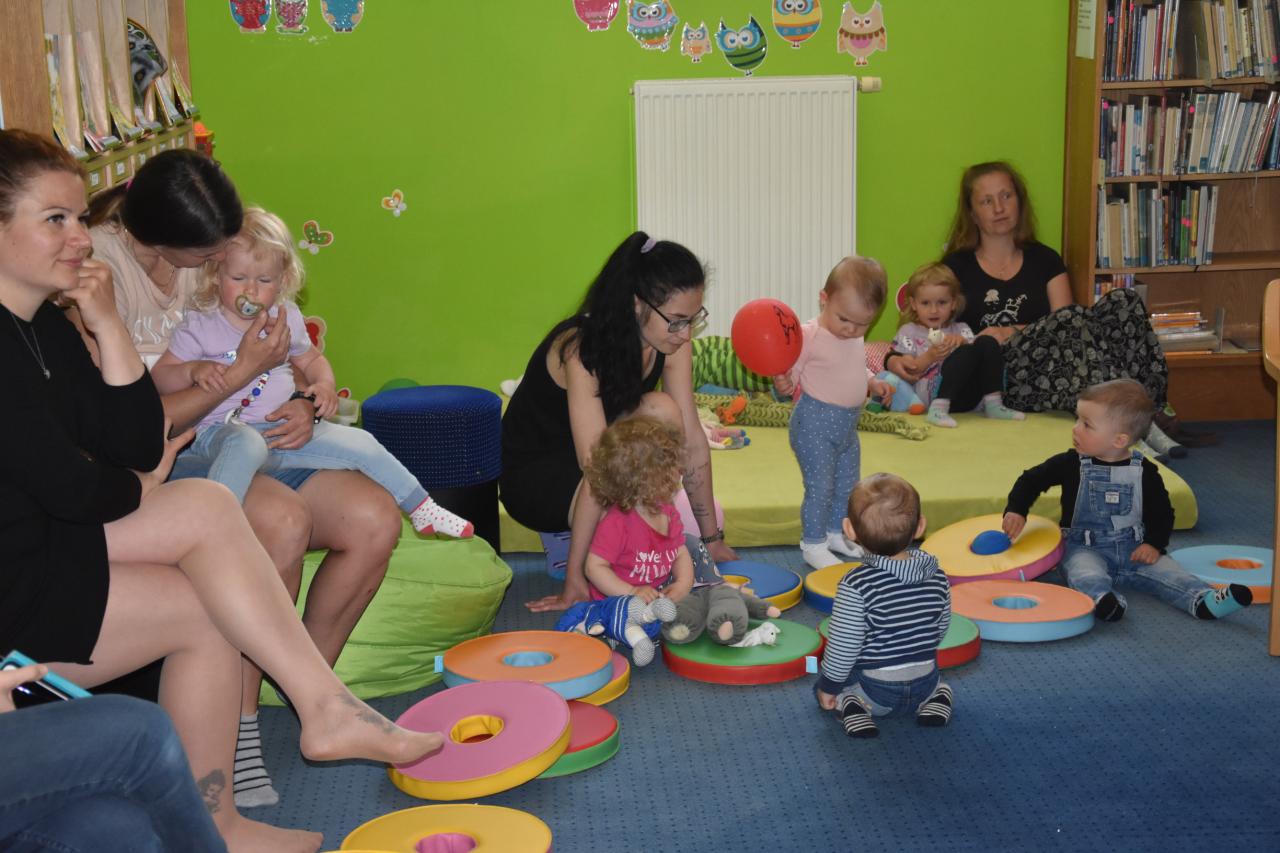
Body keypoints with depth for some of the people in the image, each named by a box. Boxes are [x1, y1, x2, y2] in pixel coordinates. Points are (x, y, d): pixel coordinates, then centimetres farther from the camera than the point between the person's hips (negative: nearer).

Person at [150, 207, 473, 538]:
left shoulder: (286, 317, 11)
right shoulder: (199, 326, -2)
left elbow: (311, 359, 27)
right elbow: (159, 378, -3)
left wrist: (325, 384, 4)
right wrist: (194, 370, -24)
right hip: (223, 432, -5)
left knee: (362, 445, -2)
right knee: (246, 445, -43)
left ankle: (422, 509, 12)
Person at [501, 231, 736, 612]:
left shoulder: (671, 341, -12)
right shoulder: (581, 349, -32)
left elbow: (692, 440, -10)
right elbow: (597, 472, -37)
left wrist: (712, 538, -8)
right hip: (533, 473, -6)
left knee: (661, 411, -22)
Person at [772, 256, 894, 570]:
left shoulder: (856, 339, 5)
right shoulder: (809, 336, -19)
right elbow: (790, 373, -16)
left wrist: (874, 383, 8)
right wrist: (784, 383, -37)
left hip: (847, 425, 8)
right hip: (814, 425, -8)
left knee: (847, 484, 19)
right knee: (820, 486, -4)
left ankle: (835, 533, 38)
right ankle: (813, 544, 12)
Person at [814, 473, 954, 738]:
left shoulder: (856, 585, -25)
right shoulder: (936, 576, -9)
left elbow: (843, 646, -20)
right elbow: (940, 629, 6)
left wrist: (828, 687, -4)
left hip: (874, 690, -4)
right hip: (924, 684, 4)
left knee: (820, 685, 23)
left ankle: (852, 706, -5)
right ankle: (937, 698, 9)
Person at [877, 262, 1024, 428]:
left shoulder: (960, 329, 23)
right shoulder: (908, 332, 12)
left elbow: (977, 357, 7)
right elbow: (908, 373, 1)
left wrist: (962, 341, -12)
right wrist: (929, 357, -16)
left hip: (968, 395, 5)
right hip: (932, 393, -4)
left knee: (988, 342, -15)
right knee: (967, 353, -29)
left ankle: (993, 404, -17)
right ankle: (938, 408, -38)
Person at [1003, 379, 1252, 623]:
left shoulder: (1144, 471, 0)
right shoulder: (1070, 464, -2)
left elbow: (1162, 512, 9)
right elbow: (1031, 480, 7)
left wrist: (1154, 544, -7)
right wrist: (1016, 510, -9)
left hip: (1134, 549, 3)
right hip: (1084, 548, -2)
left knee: (1166, 570, -20)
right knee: (1085, 572, -35)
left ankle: (1205, 600, -37)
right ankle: (1102, 600, -62)